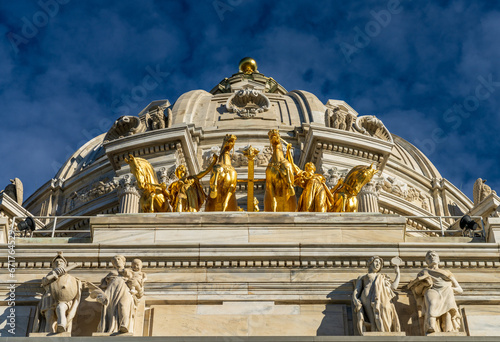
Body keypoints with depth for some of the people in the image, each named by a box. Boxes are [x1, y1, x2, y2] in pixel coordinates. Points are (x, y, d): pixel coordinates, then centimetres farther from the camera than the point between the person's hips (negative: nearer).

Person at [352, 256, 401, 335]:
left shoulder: (383, 277, 38)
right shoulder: (362, 278, 30)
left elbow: (394, 286, 22)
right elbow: (356, 291, 16)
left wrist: (398, 272, 34)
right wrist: (354, 299, -8)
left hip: (383, 298, 2)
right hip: (368, 298, -2)